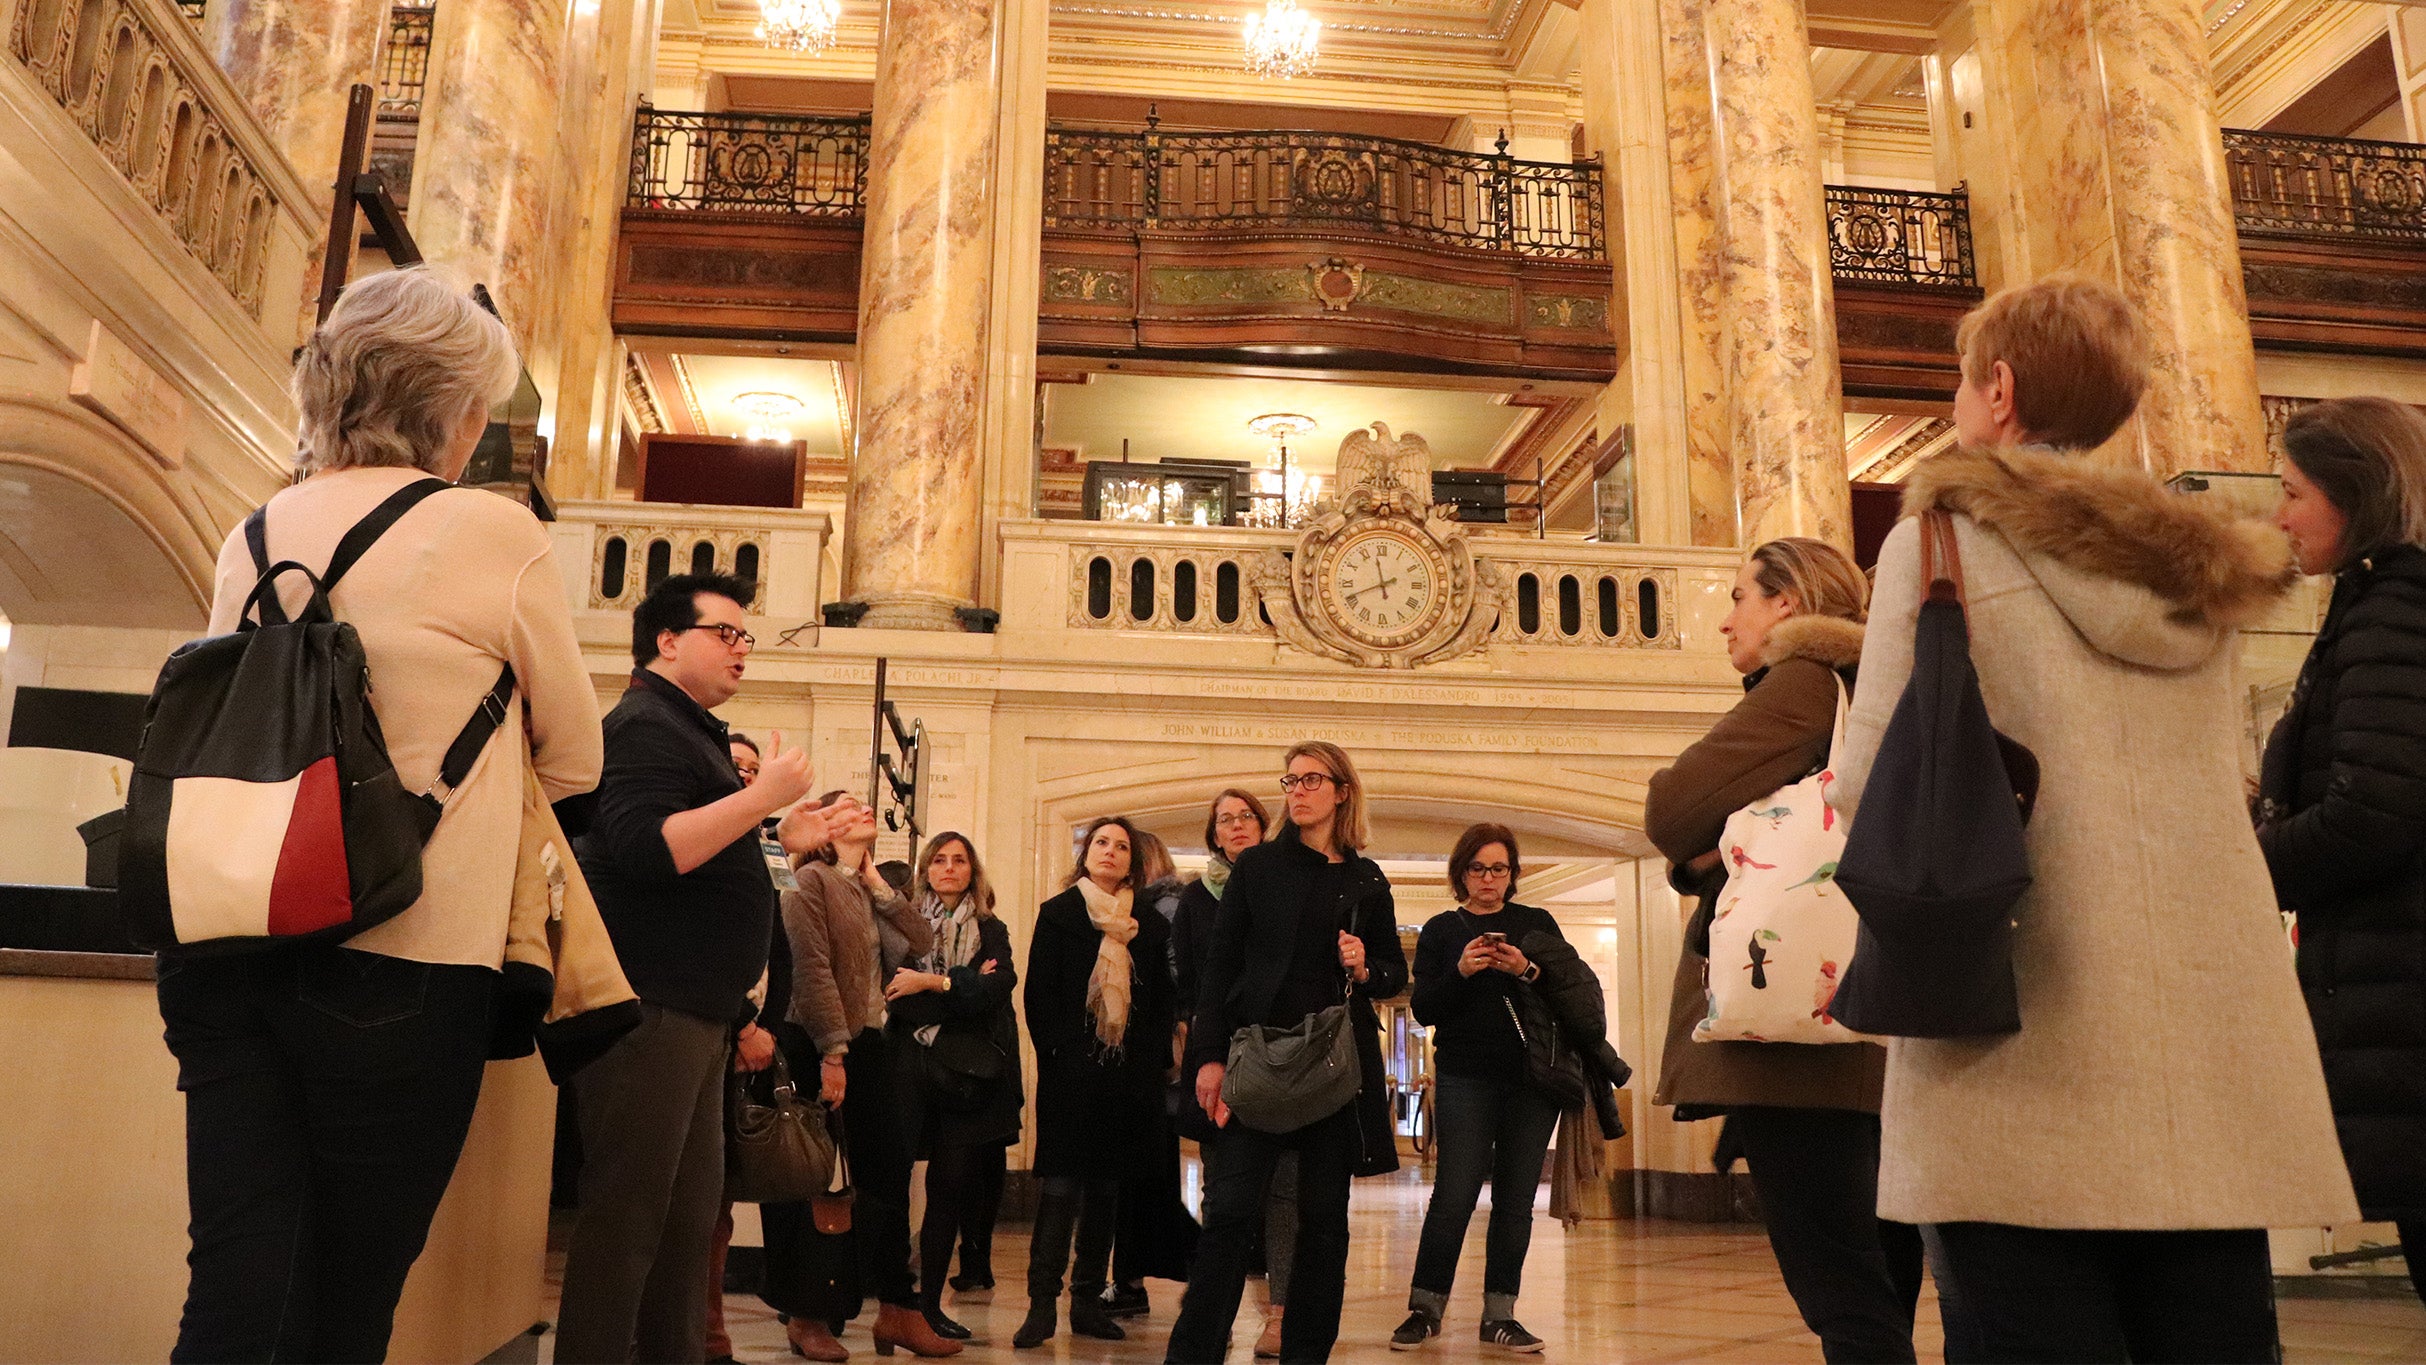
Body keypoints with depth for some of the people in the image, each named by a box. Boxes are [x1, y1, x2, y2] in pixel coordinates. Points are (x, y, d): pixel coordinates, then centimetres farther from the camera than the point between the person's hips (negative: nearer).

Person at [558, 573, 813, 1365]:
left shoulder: (689, 731, 22)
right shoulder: (647, 723, -9)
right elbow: (642, 850, -25)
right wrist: (762, 796, -22)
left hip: (693, 1010, 10)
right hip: (650, 1003, -10)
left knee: (690, 1211, 12)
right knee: (627, 1211, -6)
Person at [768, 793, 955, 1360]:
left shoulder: (875, 891, 17)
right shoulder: (811, 880, -5)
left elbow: (922, 942, 4)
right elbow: (813, 969, -15)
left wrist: (878, 883, -1)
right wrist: (832, 1052, -22)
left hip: (874, 1046, 7)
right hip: (821, 1048, -7)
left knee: (888, 1175, 5)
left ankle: (897, 1309, 12)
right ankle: (807, 1315, 12)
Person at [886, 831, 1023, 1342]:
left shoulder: (991, 930, 13)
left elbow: (1002, 984, -5)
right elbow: (894, 994, -6)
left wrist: (932, 983, -11)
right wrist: (966, 989, -11)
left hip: (972, 1070, 2)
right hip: (914, 1065, -2)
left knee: (952, 1186, 1)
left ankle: (931, 1301, 10)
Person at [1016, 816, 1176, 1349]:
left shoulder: (1150, 925, 12)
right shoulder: (1058, 914, 4)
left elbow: (1160, 1003, 11)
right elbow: (1038, 994, 0)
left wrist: (1152, 1064, 1)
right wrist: (1055, 1056, -8)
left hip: (1128, 1074, 3)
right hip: (1071, 1074, -3)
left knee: (1105, 1187, 8)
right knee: (1062, 1185, -7)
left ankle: (1088, 1300, 15)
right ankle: (1042, 1303, -4)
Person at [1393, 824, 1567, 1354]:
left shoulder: (1537, 923, 10)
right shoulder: (1440, 930, 8)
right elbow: (1424, 1009, 1)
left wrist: (1528, 971, -15)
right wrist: (1460, 972, -16)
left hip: (1532, 1077, 2)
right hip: (1465, 1077, -1)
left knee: (1515, 1200, 3)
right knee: (1454, 1196, -7)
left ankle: (1500, 1314, 12)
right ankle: (1425, 1307, 6)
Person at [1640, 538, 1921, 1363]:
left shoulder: (1803, 680, -6)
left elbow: (1673, 813, -14)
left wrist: (1710, 850, 7)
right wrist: (1715, 848, 6)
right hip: (1873, 1031, 9)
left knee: (1845, 1298, -10)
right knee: (1878, 1295, 12)